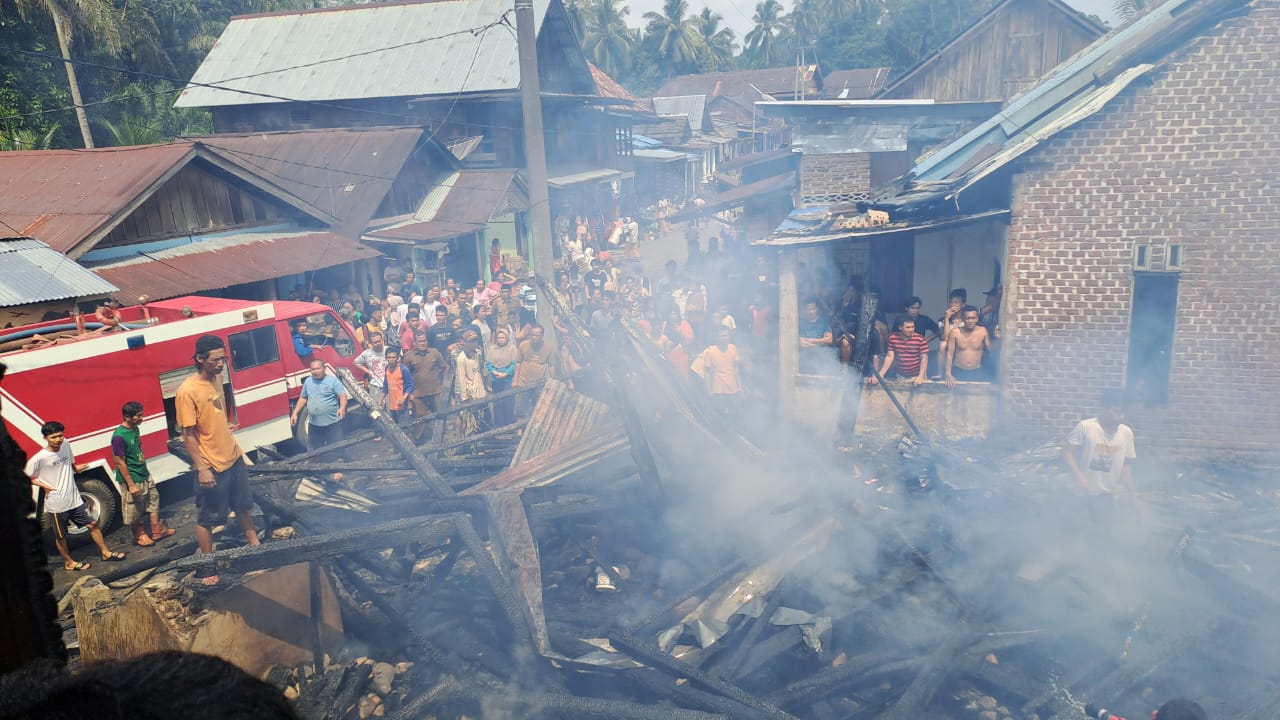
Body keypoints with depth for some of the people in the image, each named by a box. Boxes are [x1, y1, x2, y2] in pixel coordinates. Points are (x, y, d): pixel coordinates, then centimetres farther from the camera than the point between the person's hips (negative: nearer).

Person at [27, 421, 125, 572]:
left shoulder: (66, 445, -2)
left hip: (74, 499, 5)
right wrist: (43, 485, -16)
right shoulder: (39, 458, -20)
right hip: (56, 504, -5)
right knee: (61, 536, 13)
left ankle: (106, 553, 27)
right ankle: (69, 562, 31)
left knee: (92, 525, 13)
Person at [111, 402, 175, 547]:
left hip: (144, 474, 9)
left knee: (153, 499, 18)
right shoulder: (119, 436, -25)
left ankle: (157, 530, 31)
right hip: (132, 479, -8)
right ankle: (140, 535, 27)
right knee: (134, 510, 10)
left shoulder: (135, 429, 0)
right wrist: (131, 485, -19)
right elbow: (120, 463, -22)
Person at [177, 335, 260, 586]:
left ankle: (254, 543, 42)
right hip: (211, 466, -8)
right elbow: (188, 434, -20)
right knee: (207, 518, 8)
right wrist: (202, 468, -21)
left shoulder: (216, 379, 2)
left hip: (234, 457, 8)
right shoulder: (187, 391, -22)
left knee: (244, 504, 23)